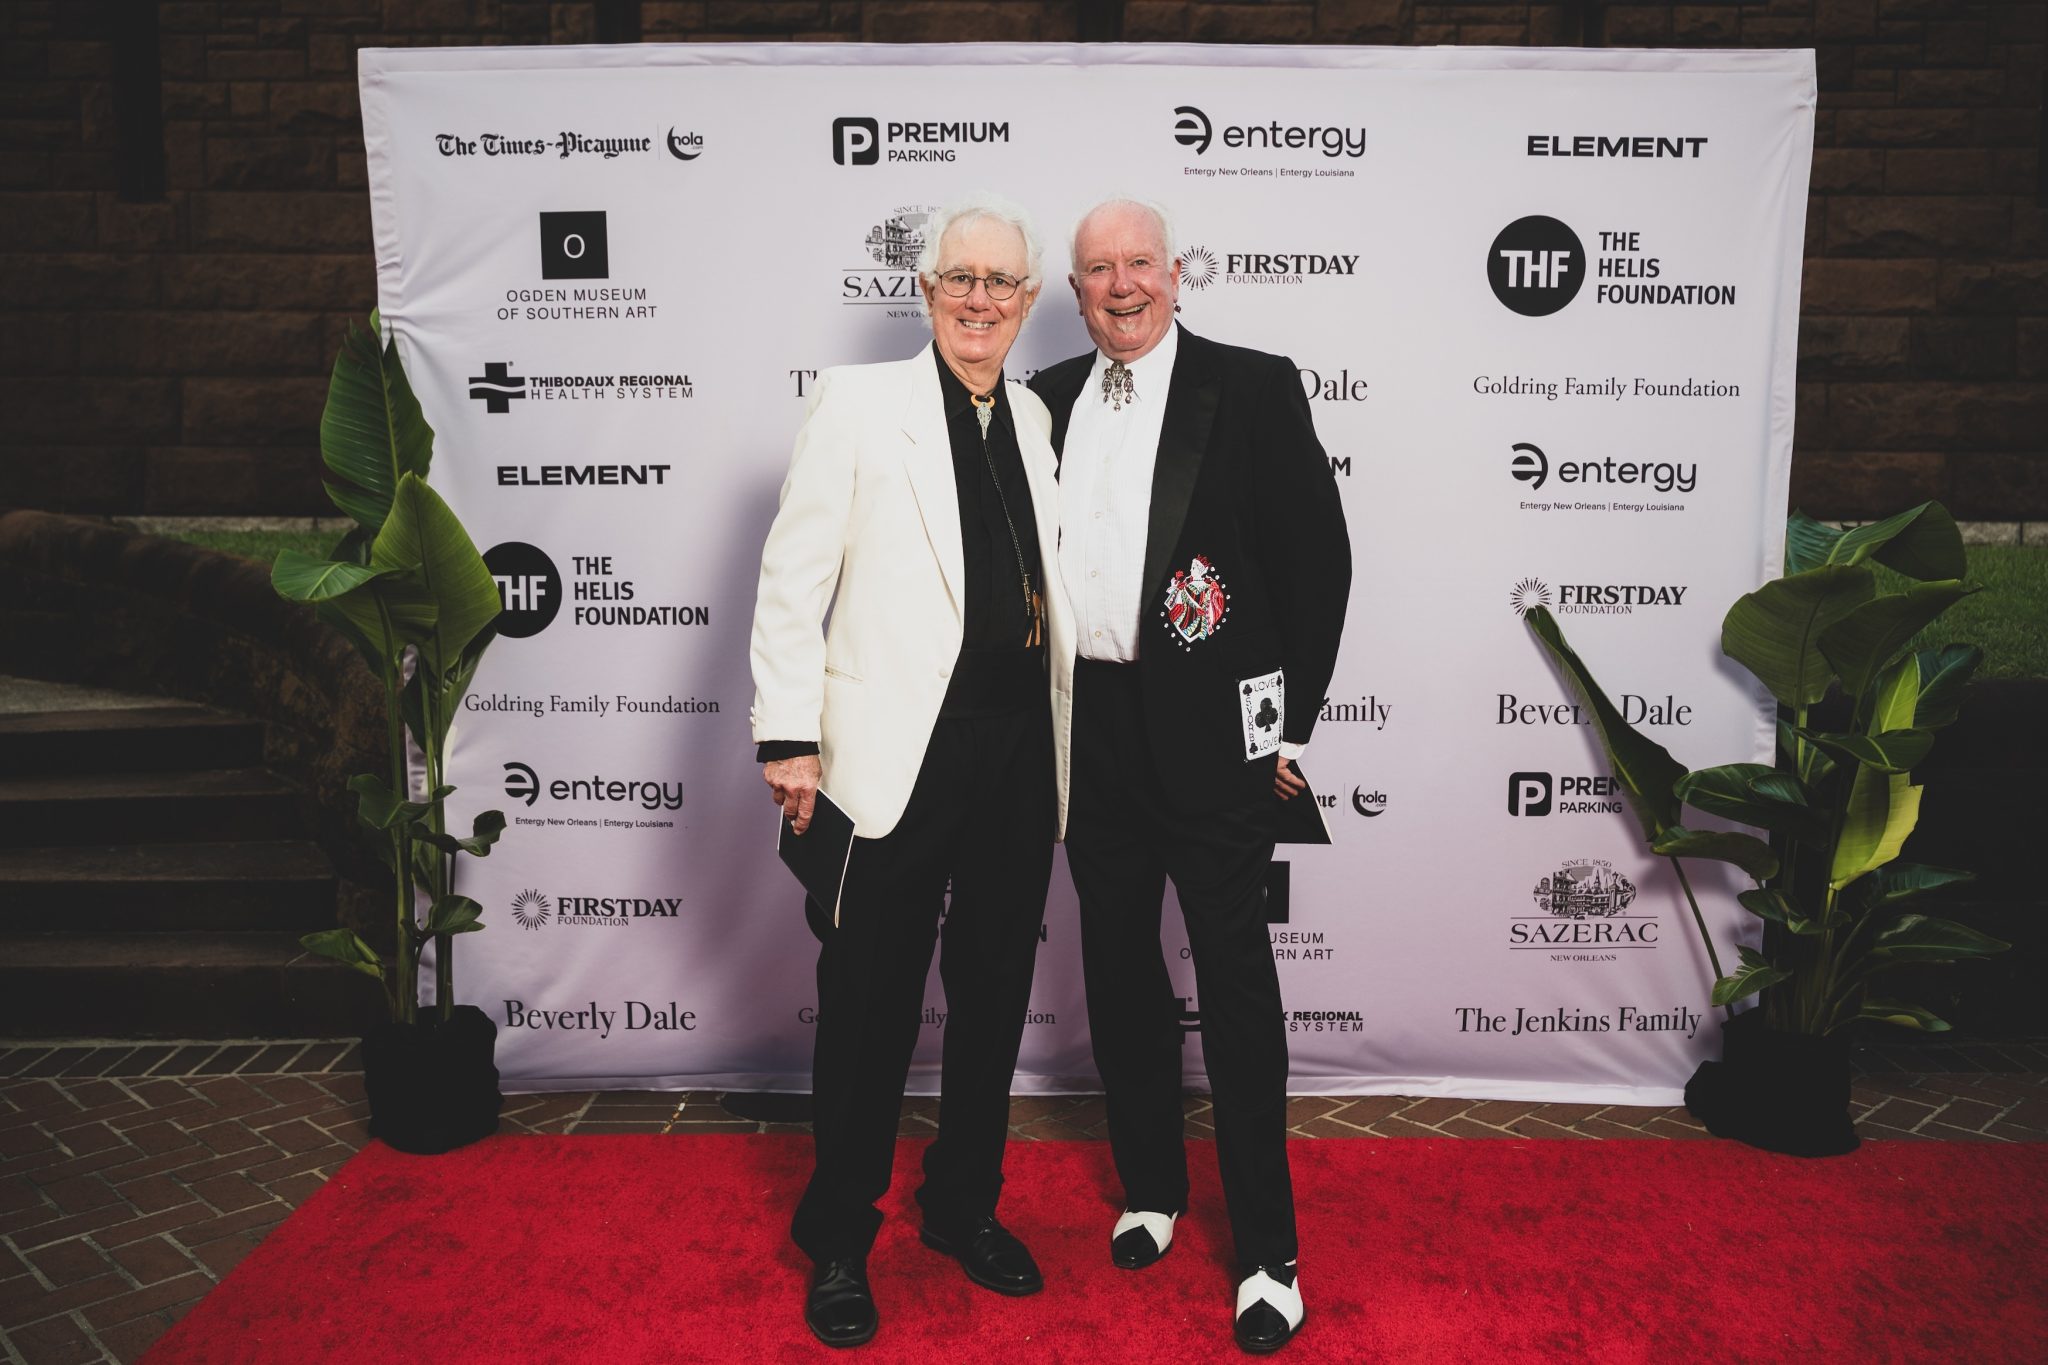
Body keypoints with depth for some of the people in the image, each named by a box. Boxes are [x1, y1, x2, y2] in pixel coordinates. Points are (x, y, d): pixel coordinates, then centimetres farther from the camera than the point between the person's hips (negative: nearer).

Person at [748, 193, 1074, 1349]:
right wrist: (789, 735, -11)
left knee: (996, 994, 15)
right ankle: (841, 1240, 27)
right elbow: (793, 581, -6)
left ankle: (965, 1205, 36)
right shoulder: (860, 402, -2)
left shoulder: (1037, 419, 11)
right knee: (872, 1005, 7)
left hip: (1022, 751, 5)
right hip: (900, 752, -4)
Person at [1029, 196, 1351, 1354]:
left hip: (1211, 733, -4)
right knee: (1119, 975, 15)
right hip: (1089, 729, 5)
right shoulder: (1049, 400, 9)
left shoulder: (1253, 388, -4)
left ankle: (1269, 1256, 17)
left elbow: (1321, 555, -4)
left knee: (1238, 993, 2)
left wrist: (1290, 724, -5)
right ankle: (1153, 1190, 35)